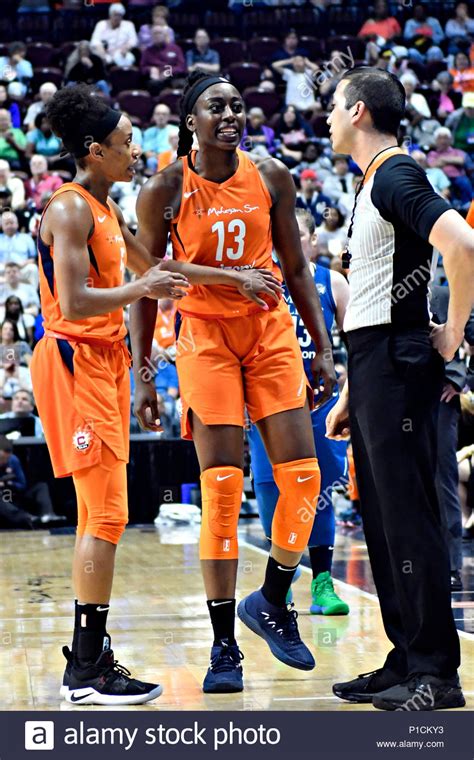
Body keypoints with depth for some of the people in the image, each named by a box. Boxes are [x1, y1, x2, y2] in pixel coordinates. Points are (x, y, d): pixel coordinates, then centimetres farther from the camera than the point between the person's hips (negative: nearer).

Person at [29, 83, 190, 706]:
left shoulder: (104, 208, 16)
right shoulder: (70, 209, -14)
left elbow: (146, 266, 30)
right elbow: (74, 303, -22)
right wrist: (142, 289, -16)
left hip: (104, 361, 10)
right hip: (76, 361, -10)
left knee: (101, 513, 12)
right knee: (106, 513, -11)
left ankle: (87, 659, 19)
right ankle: (88, 669, -8)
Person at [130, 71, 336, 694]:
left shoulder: (271, 178, 3)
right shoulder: (165, 190, -5)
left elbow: (296, 268, 9)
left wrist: (323, 349, 4)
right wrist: (142, 375, -3)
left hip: (271, 332, 3)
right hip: (205, 337, -3)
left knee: (303, 474, -4)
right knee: (222, 489, -8)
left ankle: (271, 601, 19)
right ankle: (224, 647, 1)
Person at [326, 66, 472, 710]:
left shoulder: (396, 175, -10)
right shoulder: (373, 184, 20)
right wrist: (350, 394, 23)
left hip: (397, 363, -10)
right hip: (372, 366, 10)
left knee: (409, 517, -8)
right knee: (383, 518, 11)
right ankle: (406, 662, 17)